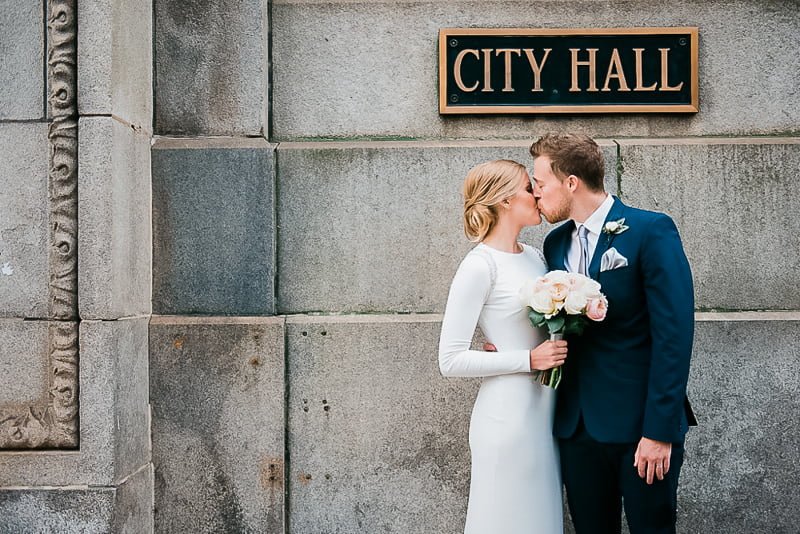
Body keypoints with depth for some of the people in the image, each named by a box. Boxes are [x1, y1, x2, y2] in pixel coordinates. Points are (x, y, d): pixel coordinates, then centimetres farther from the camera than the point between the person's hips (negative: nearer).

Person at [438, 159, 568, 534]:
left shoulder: (535, 257, 9)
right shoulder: (480, 265, -12)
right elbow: (451, 360, -14)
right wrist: (529, 360, -16)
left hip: (546, 412, 7)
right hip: (508, 415, -7)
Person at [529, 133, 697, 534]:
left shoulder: (651, 231, -10)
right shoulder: (556, 243, 10)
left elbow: (673, 334, -15)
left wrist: (660, 430, -18)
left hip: (642, 423, -5)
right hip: (577, 423, 6)